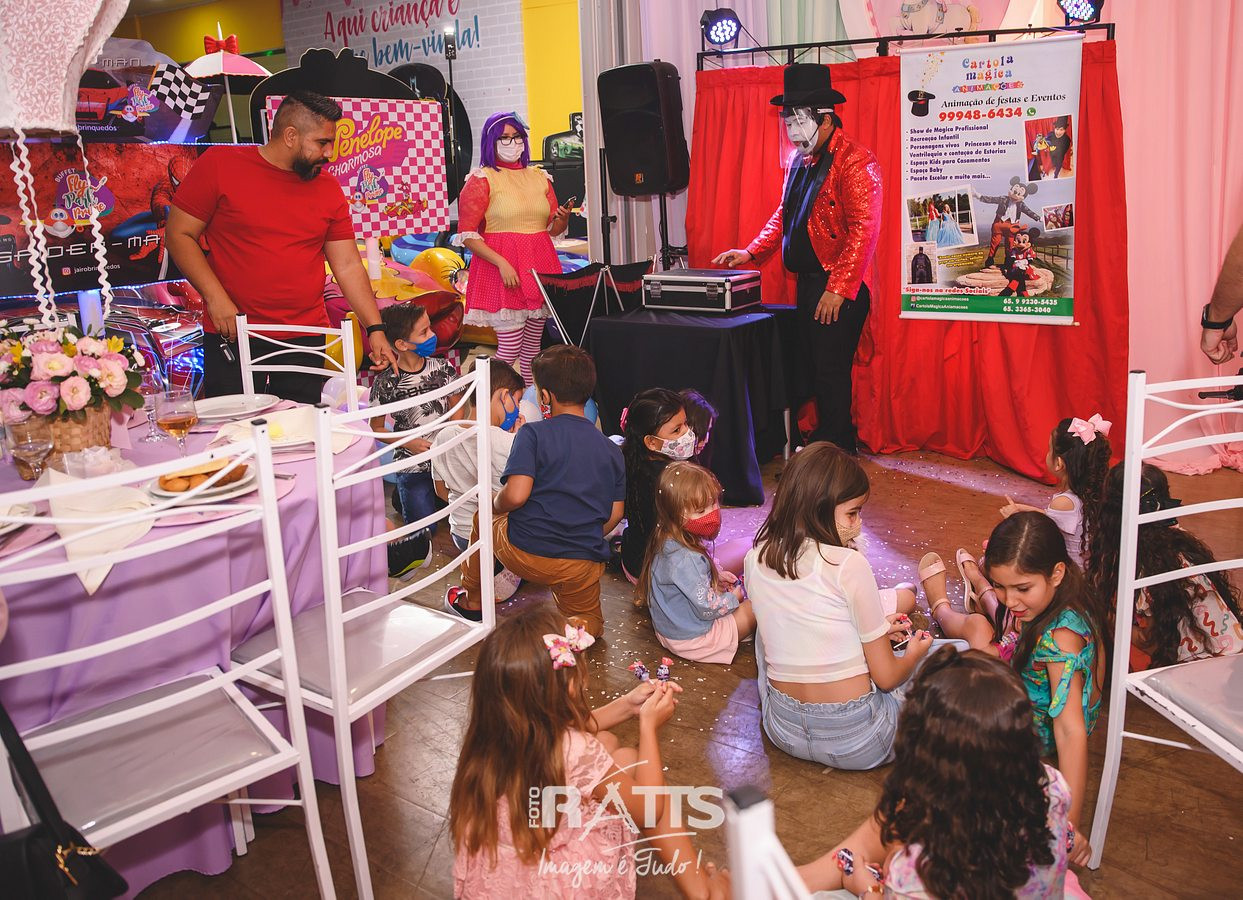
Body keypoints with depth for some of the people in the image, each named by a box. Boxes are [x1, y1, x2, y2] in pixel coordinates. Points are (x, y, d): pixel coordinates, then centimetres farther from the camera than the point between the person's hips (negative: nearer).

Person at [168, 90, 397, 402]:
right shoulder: (219, 165, -1)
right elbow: (179, 234, -1)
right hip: (232, 336, -3)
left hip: (305, 340, 3)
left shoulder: (328, 188, 8)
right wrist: (215, 297, -12)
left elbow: (348, 266, 8)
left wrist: (375, 329, 0)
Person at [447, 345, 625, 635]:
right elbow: (615, 514, 7)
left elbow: (516, 495, -19)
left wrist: (495, 505, 3)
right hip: (584, 566, 3)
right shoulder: (612, 449, 7)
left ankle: (471, 603, 44)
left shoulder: (533, 433, -9)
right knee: (591, 620, 30)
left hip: (526, 554, -2)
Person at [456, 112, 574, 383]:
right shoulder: (481, 180, -1)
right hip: (502, 270, -5)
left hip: (539, 268, 5)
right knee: (510, 349, -10)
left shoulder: (540, 177, 15)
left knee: (533, 348, 9)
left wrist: (563, 218, -5)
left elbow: (553, 228, 20)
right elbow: (467, 235, -9)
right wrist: (502, 263, -20)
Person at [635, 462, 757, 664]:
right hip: (691, 638, -9)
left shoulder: (667, 541, -5)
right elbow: (707, 607, -28)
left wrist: (717, 576, 6)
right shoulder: (686, 559, -35)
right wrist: (733, 598, -10)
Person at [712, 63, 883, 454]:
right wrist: (751, 252, 14)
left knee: (830, 373, -5)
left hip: (840, 290, -9)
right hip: (807, 283, 9)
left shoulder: (855, 162, -13)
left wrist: (838, 290, -22)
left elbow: (864, 230, -19)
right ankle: (823, 441, 26)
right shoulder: (798, 160, 14)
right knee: (808, 369, 13)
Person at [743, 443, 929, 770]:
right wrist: (914, 653, 10)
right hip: (856, 743, -5)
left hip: (783, 731, 5)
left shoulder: (755, 560, -3)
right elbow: (886, 678, -12)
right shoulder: (849, 565, -19)